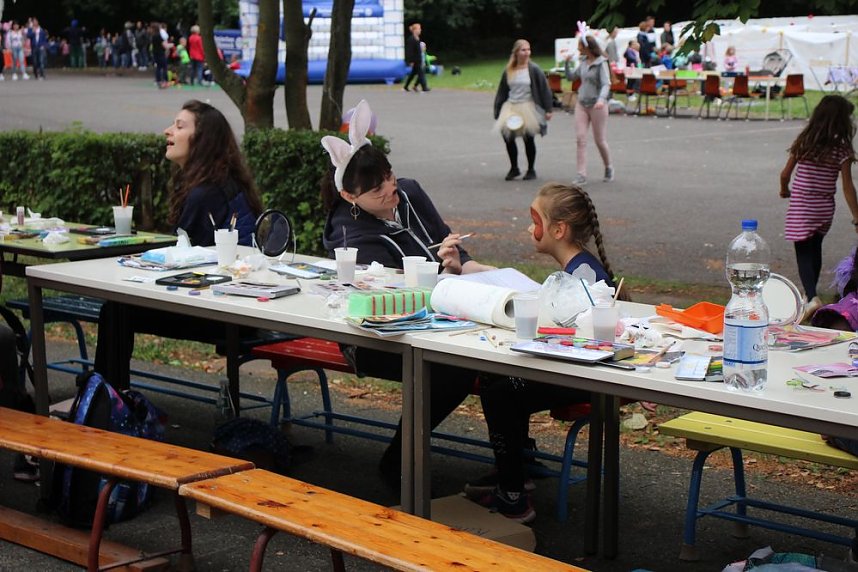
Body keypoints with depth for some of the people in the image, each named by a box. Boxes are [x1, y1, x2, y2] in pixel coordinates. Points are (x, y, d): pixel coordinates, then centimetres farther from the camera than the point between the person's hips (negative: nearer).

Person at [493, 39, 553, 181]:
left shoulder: (534, 70, -7)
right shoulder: (508, 71, 4)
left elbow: (545, 89, -6)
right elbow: (501, 92, 9)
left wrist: (548, 109, -9)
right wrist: (497, 111, 7)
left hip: (528, 108, -3)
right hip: (511, 107, 4)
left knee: (528, 139, 4)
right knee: (507, 137, -1)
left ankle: (531, 170, 19)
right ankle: (514, 168, 17)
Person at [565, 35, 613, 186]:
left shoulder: (601, 63, -12)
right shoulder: (583, 62, 8)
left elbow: (606, 84, -19)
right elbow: (570, 77, 16)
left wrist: (601, 99, -35)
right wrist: (567, 63, 1)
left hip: (597, 106, -6)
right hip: (581, 104, 6)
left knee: (600, 140, 5)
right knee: (580, 138, -4)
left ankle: (608, 168, 29)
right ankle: (582, 175, -4)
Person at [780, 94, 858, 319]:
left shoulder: (803, 143, -7)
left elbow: (785, 174, -1)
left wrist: (785, 190, 21)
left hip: (800, 208, -1)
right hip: (825, 208, 1)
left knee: (804, 253, -1)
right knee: (815, 249, 21)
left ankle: (812, 298, -21)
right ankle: (810, 292, 35)